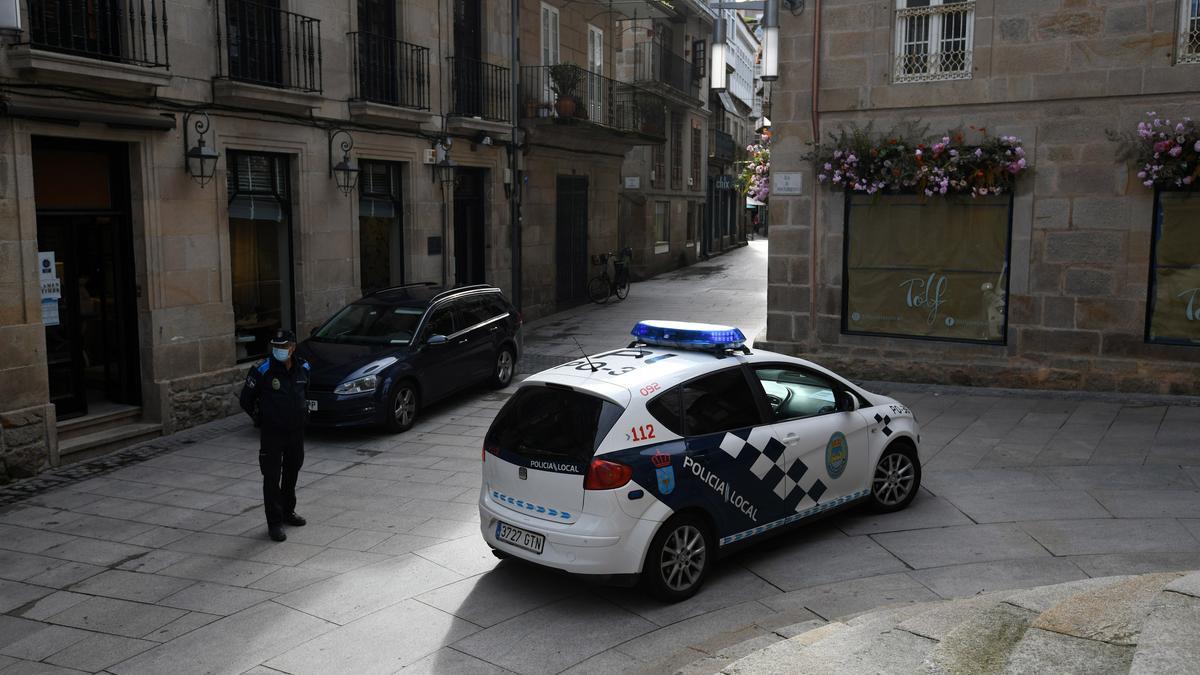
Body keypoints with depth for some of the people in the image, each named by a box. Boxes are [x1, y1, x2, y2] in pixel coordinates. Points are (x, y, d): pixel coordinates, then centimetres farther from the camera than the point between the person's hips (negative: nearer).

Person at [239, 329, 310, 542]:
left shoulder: (303, 368, -1)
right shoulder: (262, 370, -16)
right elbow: (246, 400, -5)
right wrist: (261, 419, 0)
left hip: (297, 430, 5)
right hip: (272, 433, -5)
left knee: (292, 474, 18)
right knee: (272, 477, -3)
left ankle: (288, 512, 34)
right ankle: (274, 522, 3)